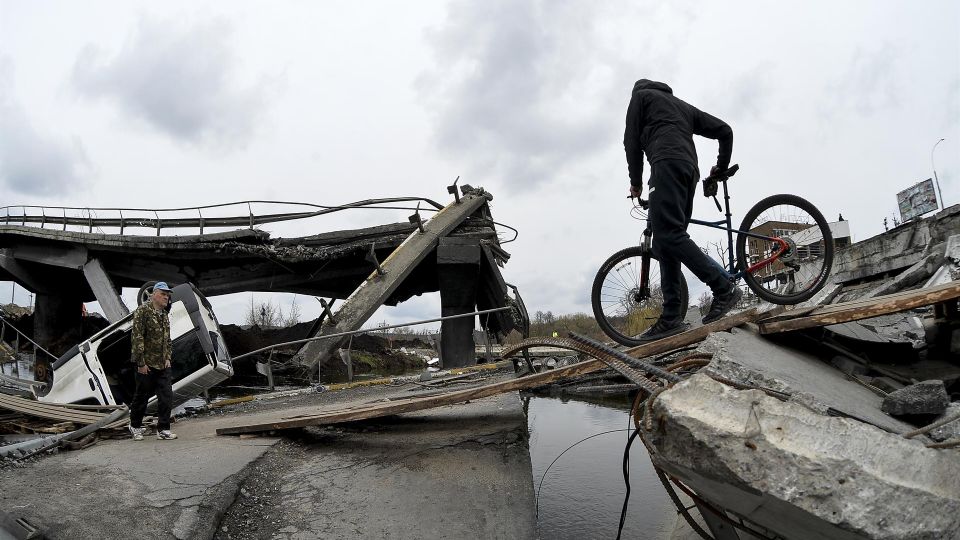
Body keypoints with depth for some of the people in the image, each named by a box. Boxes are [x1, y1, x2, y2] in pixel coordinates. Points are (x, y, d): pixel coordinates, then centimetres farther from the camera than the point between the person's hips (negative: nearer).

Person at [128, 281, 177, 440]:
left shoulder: (165, 315, 14)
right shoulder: (143, 311, -10)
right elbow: (137, 337, -15)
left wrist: (168, 358, 10)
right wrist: (141, 363, -18)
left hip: (163, 365, 6)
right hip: (146, 365, -6)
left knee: (166, 396, 0)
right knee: (141, 397, 7)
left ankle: (163, 430, 6)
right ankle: (135, 427, 26)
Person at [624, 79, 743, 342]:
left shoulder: (641, 95, 19)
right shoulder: (683, 106, 36)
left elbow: (632, 140, 10)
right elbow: (724, 130, 29)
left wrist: (635, 181, 16)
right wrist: (721, 167, 33)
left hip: (667, 163, -7)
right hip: (691, 169, 8)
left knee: (668, 235, -18)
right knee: (667, 241, 2)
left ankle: (724, 288, -23)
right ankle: (671, 318, -5)